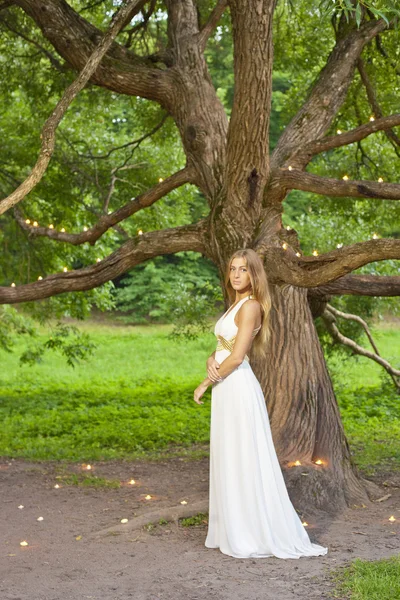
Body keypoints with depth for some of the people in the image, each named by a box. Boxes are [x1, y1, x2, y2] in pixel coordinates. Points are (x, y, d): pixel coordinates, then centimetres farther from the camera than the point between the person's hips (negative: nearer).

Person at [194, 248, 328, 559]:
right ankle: (235, 531, 19)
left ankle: (259, 536, 2)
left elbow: (237, 357, -18)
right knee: (228, 463, 12)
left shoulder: (251, 306, -13)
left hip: (239, 388, -9)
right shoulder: (235, 305, 16)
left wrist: (204, 385, -9)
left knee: (246, 462, -5)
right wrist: (211, 361, -7)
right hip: (226, 391, 9)